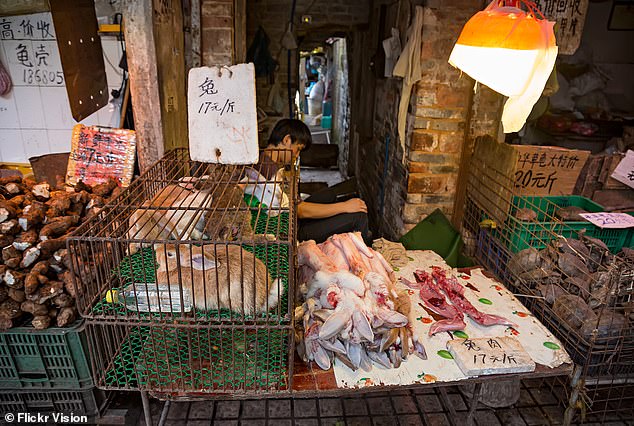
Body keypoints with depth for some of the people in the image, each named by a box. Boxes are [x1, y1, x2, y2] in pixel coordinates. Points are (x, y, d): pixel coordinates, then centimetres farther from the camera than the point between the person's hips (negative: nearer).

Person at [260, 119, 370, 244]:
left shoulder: (263, 158, 2)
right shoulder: (272, 170, -29)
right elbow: (301, 211, -28)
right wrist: (345, 206, -20)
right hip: (296, 232, -10)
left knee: (329, 194, 25)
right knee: (359, 216, -9)